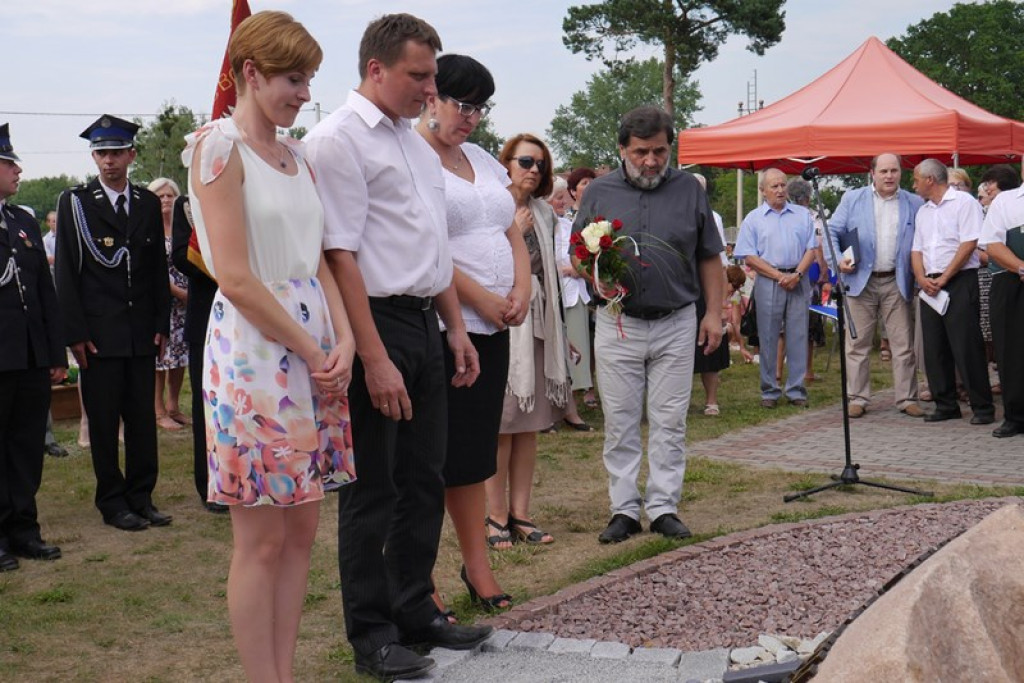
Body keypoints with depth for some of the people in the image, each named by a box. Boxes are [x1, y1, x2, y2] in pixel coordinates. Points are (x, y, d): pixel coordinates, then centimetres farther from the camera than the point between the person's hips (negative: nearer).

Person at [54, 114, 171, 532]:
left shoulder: (148, 203, 11)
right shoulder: (75, 202, 0)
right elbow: (66, 273, -2)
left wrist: (162, 323, 6)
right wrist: (75, 333, -8)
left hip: (142, 332, 3)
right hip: (98, 334, -3)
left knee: (143, 418, 7)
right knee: (103, 420, 2)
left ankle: (141, 497, 17)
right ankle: (113, 502, 12)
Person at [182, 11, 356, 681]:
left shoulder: (296, 154, 14)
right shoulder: (220, 146, -9)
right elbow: (236, 279, -15)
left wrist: (344, 341, -2)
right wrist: (313, 352, -11)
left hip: (315, 344, 8)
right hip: (254, 347, -8)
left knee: (301, 530, 11)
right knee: (262, 539, 0)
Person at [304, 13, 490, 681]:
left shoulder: (417, 143, 15)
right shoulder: (339, 139, -12)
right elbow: (341, 256, -18)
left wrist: (456, 327, 16)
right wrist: (375, 359, -21)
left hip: (425, 323, 8)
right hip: (375, 324, -8)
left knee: (425, 482, 15)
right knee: (372, 493, 2)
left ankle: (416, 613, 29)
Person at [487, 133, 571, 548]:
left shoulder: (545, 214, 14)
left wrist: (560, 333, 18)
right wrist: (514, 234, -13)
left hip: (537, 324, 6)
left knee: (529, 424, 8)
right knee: (500, 425, -3)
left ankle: (520, 514, 14)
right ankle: (497, 516, 6)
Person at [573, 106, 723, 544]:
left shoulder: (688, 189, 6)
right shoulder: (599, 192, 5)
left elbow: (709, 258, 10)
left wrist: (714, 312, 5)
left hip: (676, 324, 0)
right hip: (617, 324, 0)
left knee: (670, 422, 4)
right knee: (620, 424, 3)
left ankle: (664, 507, 12)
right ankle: (624, 509, 12)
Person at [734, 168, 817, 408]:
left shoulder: (802, 215, 12)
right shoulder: (753, 219, 5)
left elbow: (811, 249, 7)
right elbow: (749, 257, -2)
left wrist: (797, 274, -9)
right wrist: (779, 276, -10)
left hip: (799, 280, 2)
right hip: (768, 283, -2)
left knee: (798, 337, 2)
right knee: (768, 338, 1)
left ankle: (796, 390, 7)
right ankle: (769, 391, 8)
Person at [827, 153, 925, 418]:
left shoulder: (914, 204, 8)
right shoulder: (852, 199, 6)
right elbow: (832, 232, 6)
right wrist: (838, 259, -10)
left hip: (897, 283, 1)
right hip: (861, 281, -1)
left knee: (903, 344, 2)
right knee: (858, 343, 3)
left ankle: (906, 399, 10)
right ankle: (858, 398, 10)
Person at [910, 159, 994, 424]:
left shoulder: (964, 202, -4)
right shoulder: (923, 212, 18)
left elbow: (969, 244, -13)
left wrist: (944, 278, -14)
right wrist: (922, 278, -4)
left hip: (960, 281, -7)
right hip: (930, 286, 7)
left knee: (966, 347, -9)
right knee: (934, 348, 6)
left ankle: (983, 408, -3)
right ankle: (946, 405, 14)